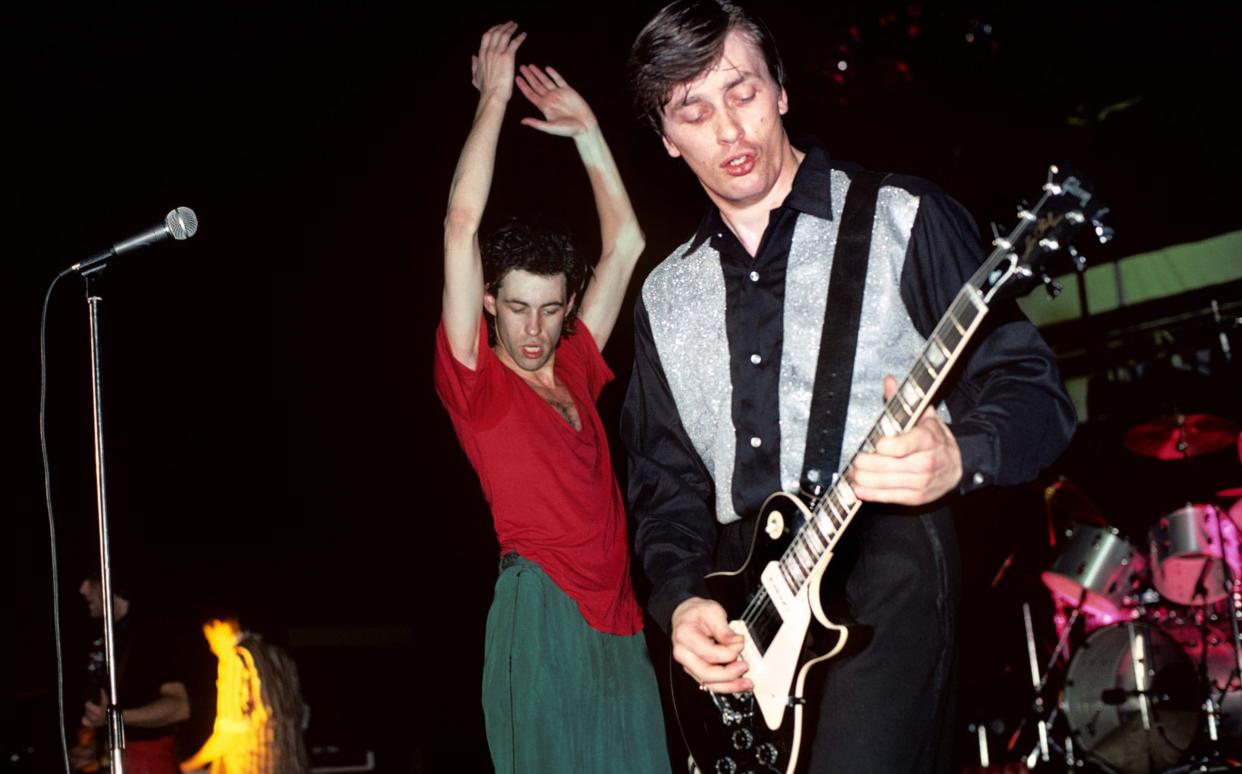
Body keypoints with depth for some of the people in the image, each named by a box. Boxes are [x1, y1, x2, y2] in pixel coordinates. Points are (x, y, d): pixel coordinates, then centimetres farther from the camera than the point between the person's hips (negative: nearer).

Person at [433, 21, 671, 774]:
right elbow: (463, 224, -7)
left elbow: (625, 242, 20)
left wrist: (587, 130, 19)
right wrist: (494, 97, -2)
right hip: (542, 612, -6)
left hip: (619, 621, 6)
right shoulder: (475, 379, 1)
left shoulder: (575, 369, 15)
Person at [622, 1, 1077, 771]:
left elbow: (1032, 388, -3)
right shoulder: (666, 296, 15)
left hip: (887, 558, -4)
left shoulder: (901, 218, 1)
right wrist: (680, 599, -1)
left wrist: (958, 456, -24)